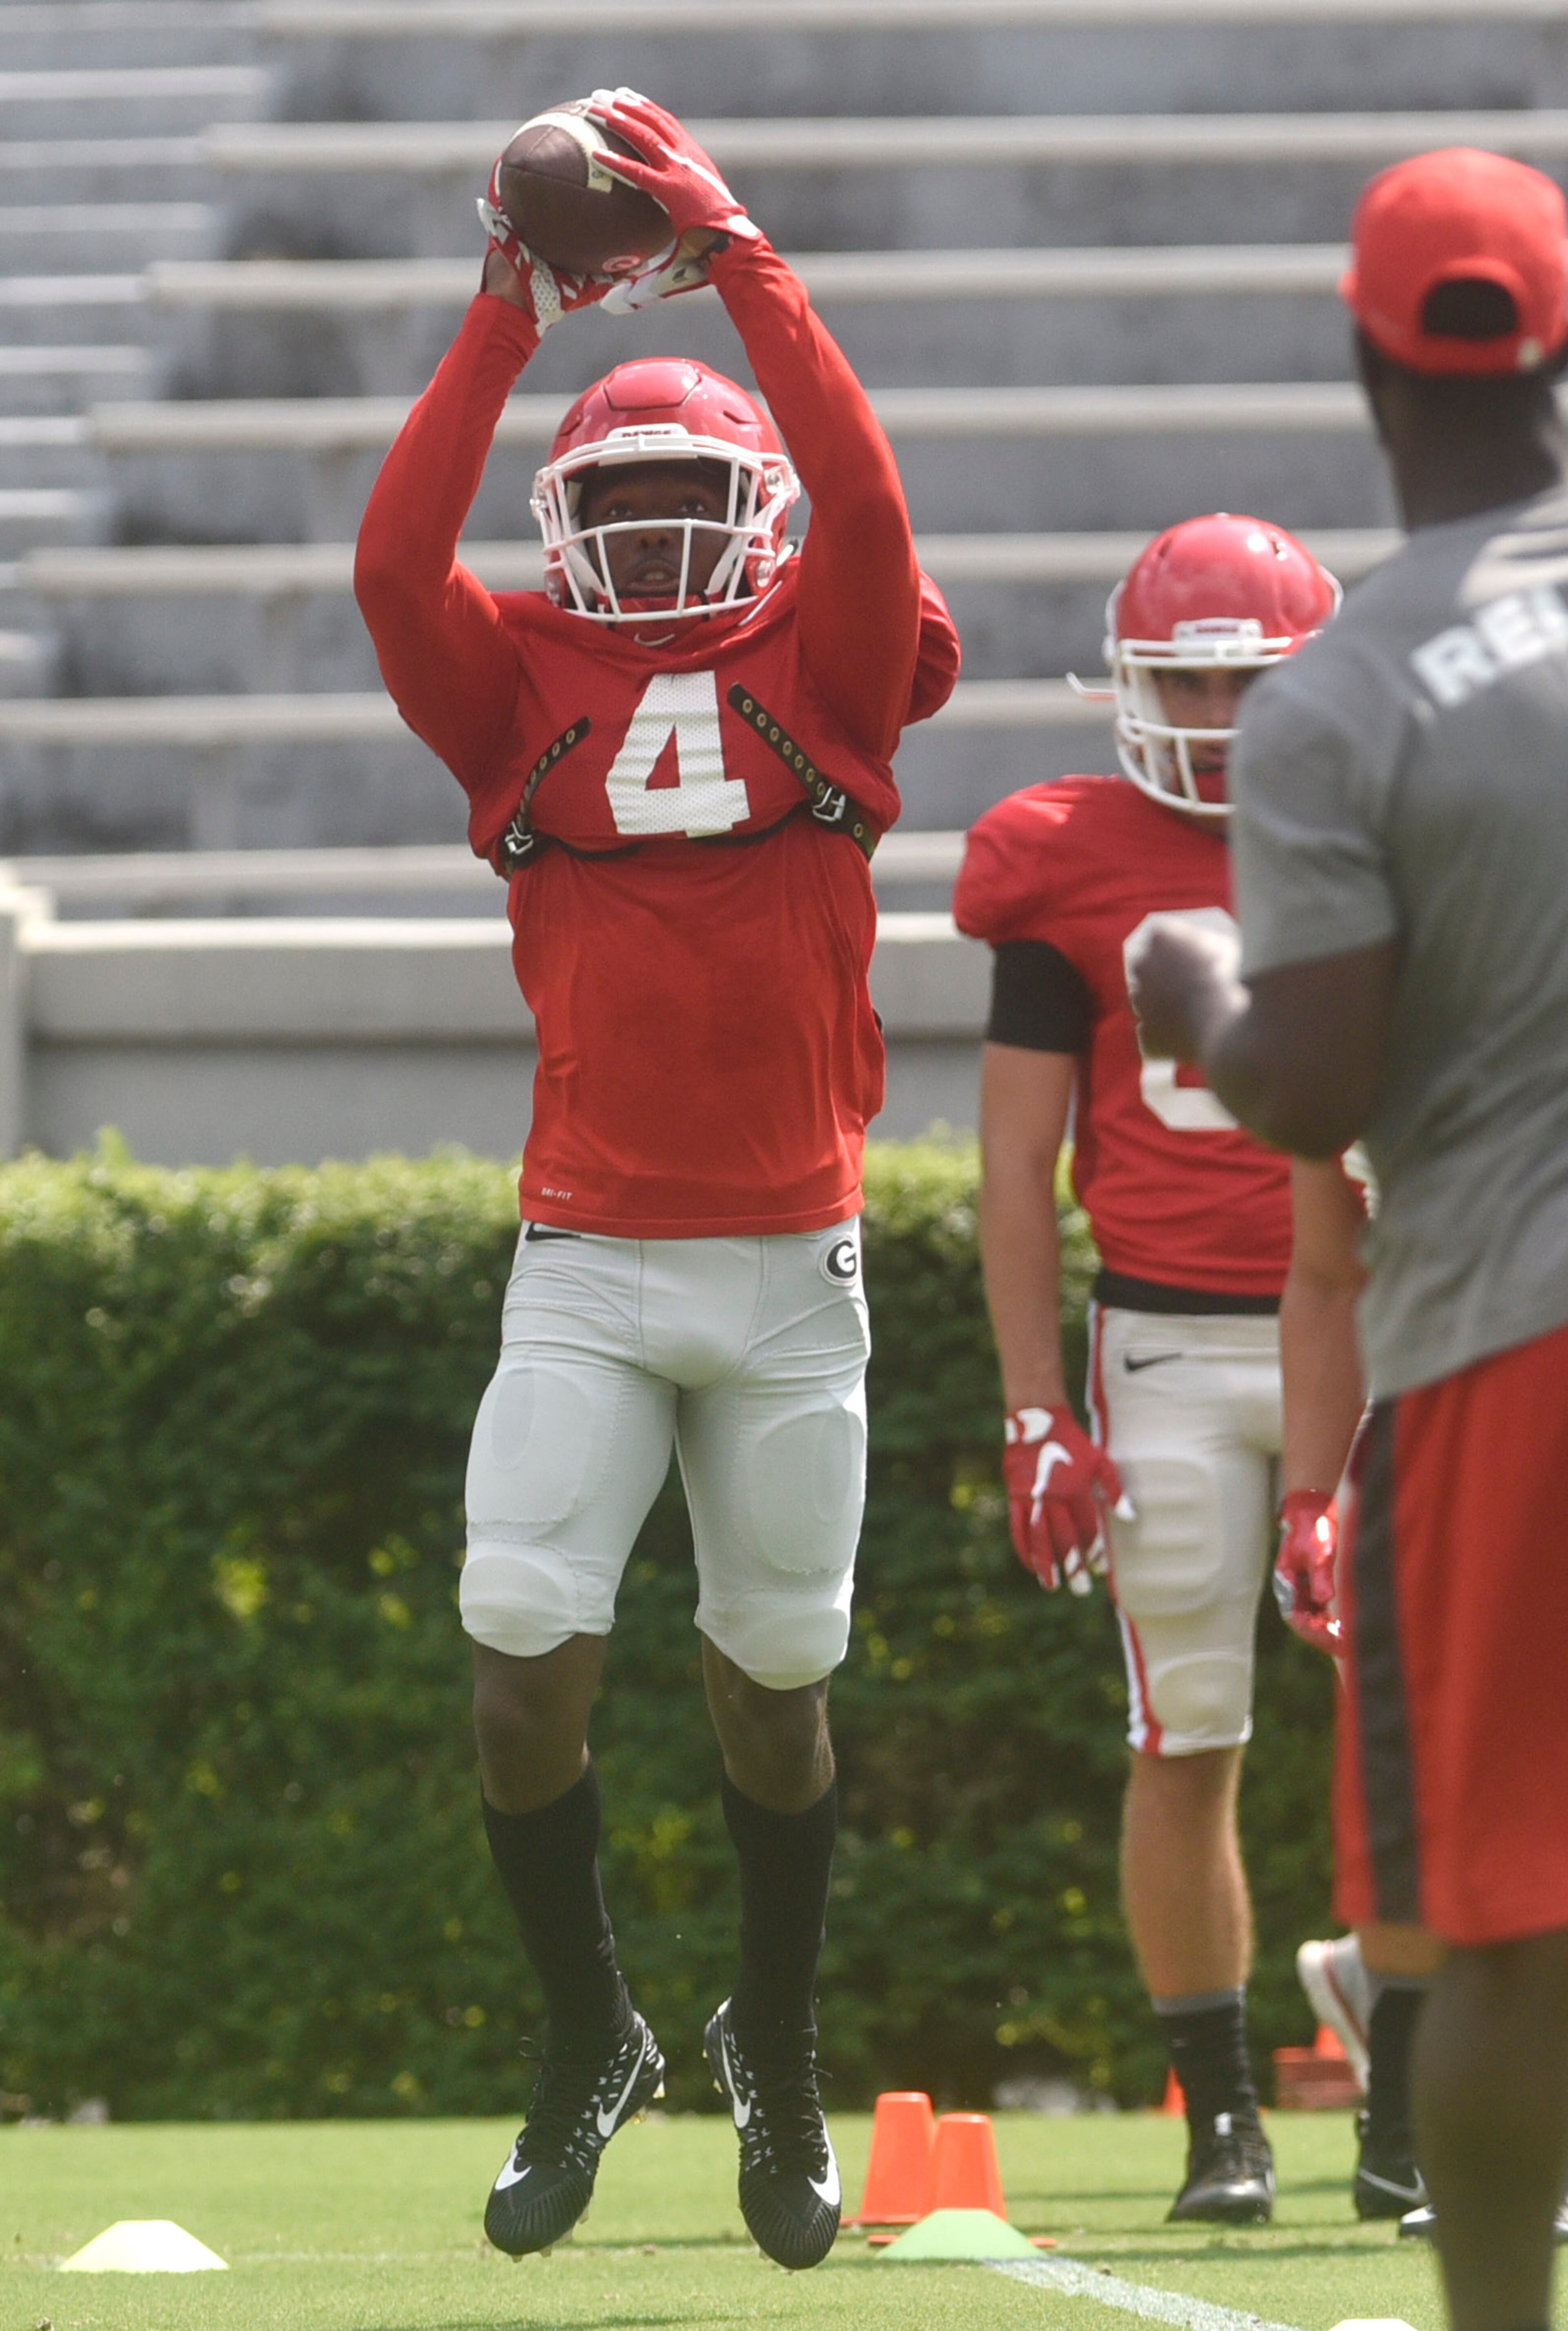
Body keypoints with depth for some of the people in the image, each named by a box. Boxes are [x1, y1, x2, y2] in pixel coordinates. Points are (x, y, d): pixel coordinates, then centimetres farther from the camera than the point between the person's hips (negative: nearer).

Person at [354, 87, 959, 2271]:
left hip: (794, 1268, 0)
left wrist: (737, 259, -18)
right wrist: (505, 317, -14)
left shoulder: (823, 673, 2)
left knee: (773, 1682, 10)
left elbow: (866, 512, -16)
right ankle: (588, 2044, 13)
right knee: (527, 1668, -9)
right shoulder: (523, 688, 3)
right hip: (585, 1270, 0)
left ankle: (775, 2058, 31)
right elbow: (393, 565, -13)